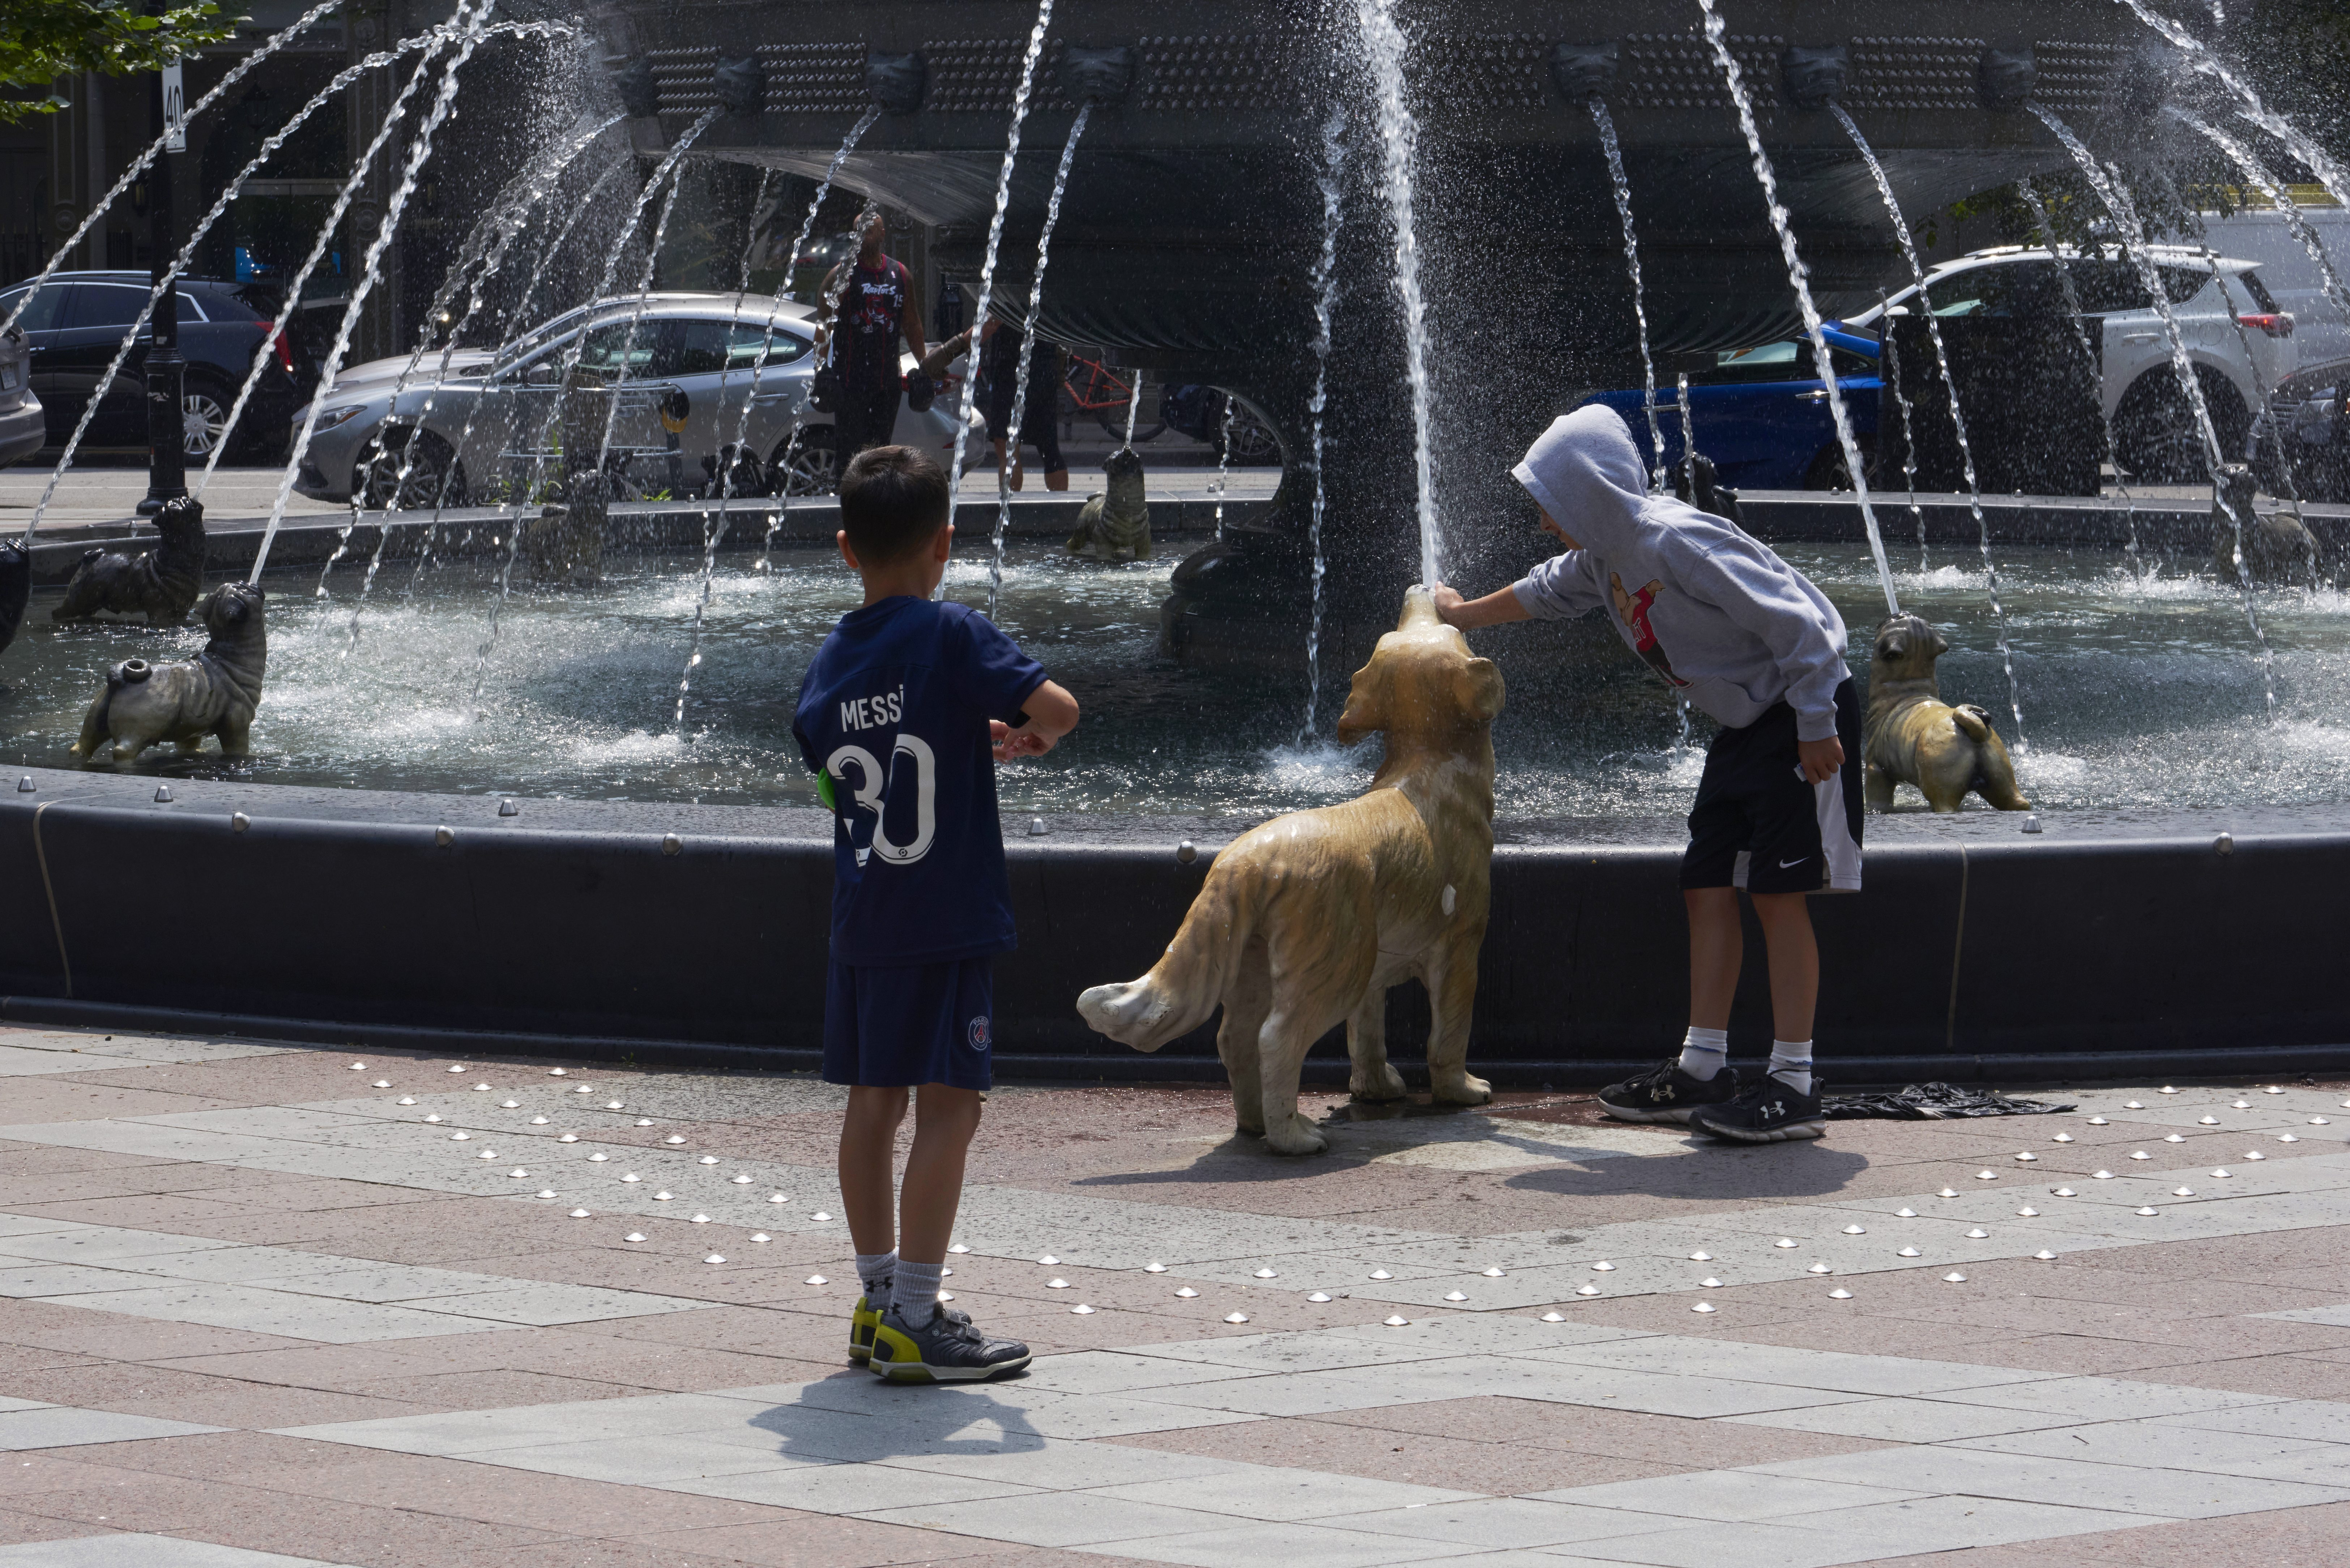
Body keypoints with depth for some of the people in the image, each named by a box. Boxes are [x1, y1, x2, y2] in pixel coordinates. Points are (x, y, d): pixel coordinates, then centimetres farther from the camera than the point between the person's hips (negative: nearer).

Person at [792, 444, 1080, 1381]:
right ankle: (913, 1321, -8)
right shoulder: (950, 634, -11)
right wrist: (1031, 732, 5)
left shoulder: (827, 667, 7)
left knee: (873, 1102, 12)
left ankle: (879, 1302, 20)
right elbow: (1055, 709, -19)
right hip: (947, 919, -7)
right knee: (948, 1106, -4)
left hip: (860, 922, 7)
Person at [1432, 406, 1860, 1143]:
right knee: (1709, 888, 6)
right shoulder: (1604, 558, 5)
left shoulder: (1678, 543, -25)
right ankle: (1702, 1069, 10)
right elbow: (1547, 592, 30)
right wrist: (1464, 615, 45)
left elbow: (1794, 624, -25)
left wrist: (1816, 729, -22)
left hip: (1805, 716, -9)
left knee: (1779, 892, -11)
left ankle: (1794, 1084, -11)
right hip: (1745, 726, 9)